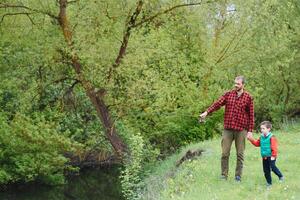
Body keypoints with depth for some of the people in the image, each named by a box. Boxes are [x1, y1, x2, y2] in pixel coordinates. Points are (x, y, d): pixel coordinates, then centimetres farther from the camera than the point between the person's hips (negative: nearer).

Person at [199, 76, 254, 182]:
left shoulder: (248, 97, 1)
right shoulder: (228, 94, 5)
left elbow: (251, 115, 2)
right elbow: (217, 104, -5)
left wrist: (250, 130, -2)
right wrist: (207, 112, -20)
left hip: (241, 130, -1)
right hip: (228, 129, 1)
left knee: (240, 154, 6)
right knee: (225, 153, 1)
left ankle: (238, 175, 15)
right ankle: (224, 175, 11)